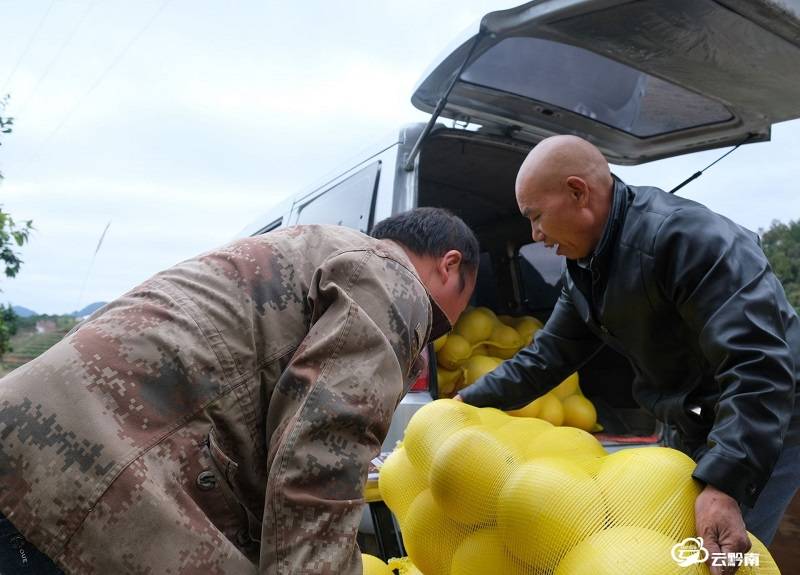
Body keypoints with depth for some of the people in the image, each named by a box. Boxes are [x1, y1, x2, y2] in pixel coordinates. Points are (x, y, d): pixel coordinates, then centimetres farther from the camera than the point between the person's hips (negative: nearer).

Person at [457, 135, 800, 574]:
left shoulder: (687, 237, -30)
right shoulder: (584, 268, 0)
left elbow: (757, 363, -36)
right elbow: (547, 355, 6)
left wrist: (724, 485, -43)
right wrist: (469, 402, 2)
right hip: (691, 424, 8)